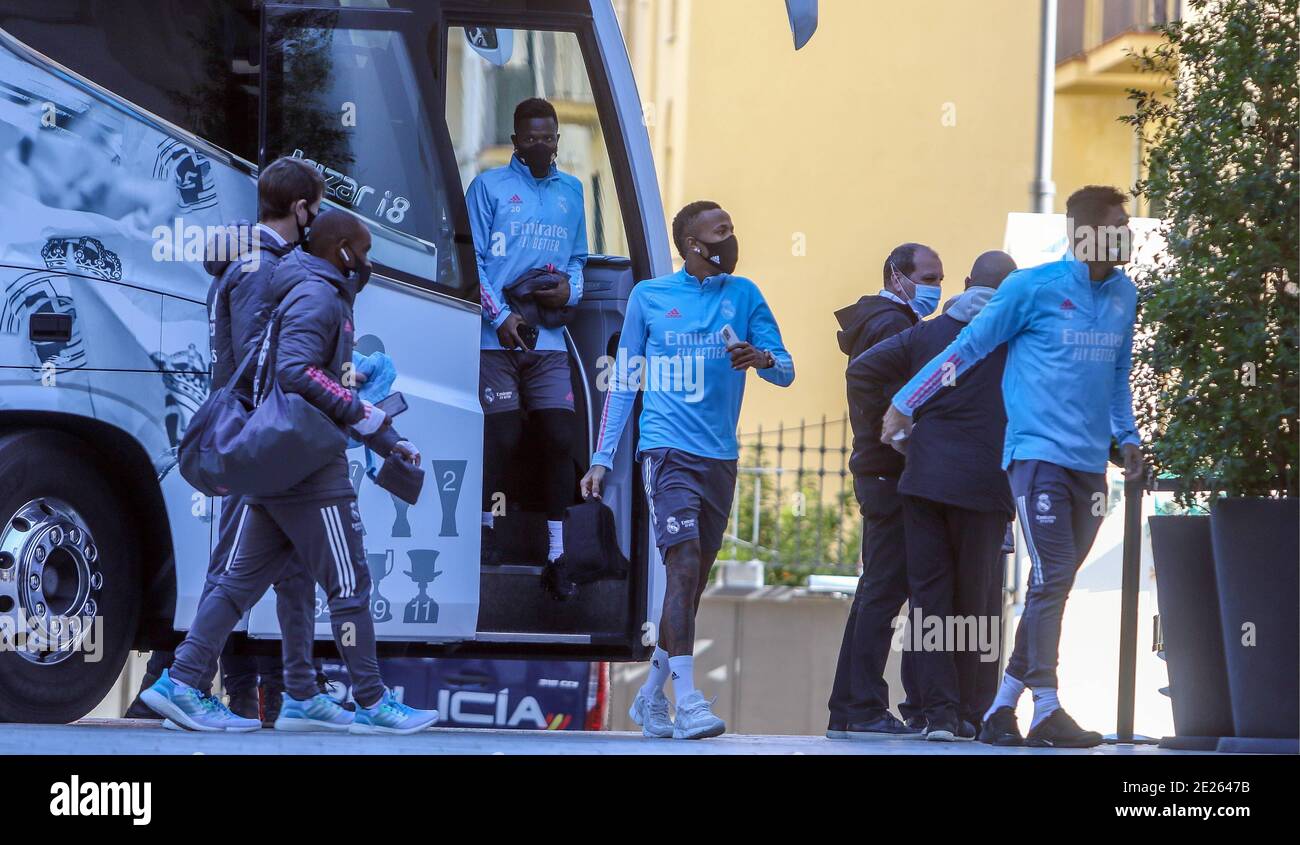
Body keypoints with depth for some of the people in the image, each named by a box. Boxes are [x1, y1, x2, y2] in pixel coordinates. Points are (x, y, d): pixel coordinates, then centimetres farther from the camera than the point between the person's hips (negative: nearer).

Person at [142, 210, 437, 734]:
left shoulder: (327, 298, 22)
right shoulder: (317, 296, -11)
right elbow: (296, 372, -26)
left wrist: (389, 444, 25)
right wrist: (360, 414, -18)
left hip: (273, 466, 10)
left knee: (243, 581, 7)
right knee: (348, 583, -3)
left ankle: (178, 684, 3)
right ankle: (372, 704, 2)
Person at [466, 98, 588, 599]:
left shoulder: (571, 191, 18)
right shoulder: (489, 186, 5)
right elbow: (472, 258, -1)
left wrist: (570, 289, 0)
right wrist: (499, 316, -11)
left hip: (549, 340, 3)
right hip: (497, 338, -3)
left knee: (559, 439, -5)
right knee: (504, 438, -7)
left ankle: (556, 558, -2)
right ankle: (487, 524, 17)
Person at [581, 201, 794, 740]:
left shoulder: (743, 295, 10)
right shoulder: (649, 297, 5)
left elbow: (786, 372, 7)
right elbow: (623, 383, 9)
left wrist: (763, 359, -16)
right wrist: (602, 458, 3)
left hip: (720, 454, 4)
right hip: (666, 448, -4)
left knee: (694, 580, 8)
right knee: (684, 564, -19)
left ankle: (651, 696, 23)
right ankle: (688, 701, -24)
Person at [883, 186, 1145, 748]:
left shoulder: (1123, 295, 12)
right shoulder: (1033, 288, -6)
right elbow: (968, 348, 1)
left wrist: (1127, 436, 19)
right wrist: (905, 404, 4)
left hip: (1089, 463, 6)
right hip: (1038, 452, -6)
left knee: (1054, 585, 5)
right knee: (1052, 577, -13)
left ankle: (1002, 707, 12)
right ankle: (1046, 712, -10)